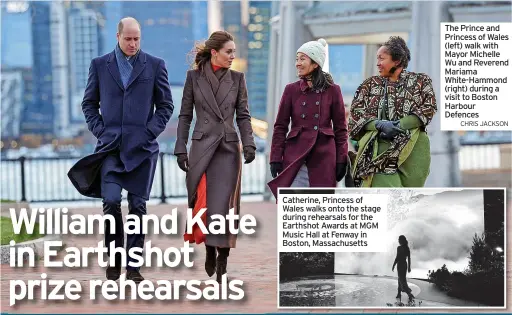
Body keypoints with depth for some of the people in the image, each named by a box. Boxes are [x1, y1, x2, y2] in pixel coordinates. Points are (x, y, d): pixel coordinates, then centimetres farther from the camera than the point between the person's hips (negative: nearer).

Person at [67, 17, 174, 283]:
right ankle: (114, 257, 3)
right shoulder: (100, 65, 7)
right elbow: (89, 103, 13)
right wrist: (100, 130, 0)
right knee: (111, 201, -14)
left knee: (138, 206, 1)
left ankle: (133, 265, 8)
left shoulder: (155, 66, 6)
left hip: (142, 148, 0)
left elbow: (166, 105, 9)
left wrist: (150, 131, -3)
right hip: (111, 147, 0)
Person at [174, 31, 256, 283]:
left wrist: (249, 143, -8)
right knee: (202, 202, 3)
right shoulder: (194, 77, 3)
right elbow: (185, 115, 4)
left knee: (222, 204, -8)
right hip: (201, 146, 0)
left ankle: (222, 256, -2)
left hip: (228, 147, 0)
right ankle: (210, 248, 24)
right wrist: (180, 148, -1)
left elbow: (243, 115, 6)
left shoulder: (237, 78, 6)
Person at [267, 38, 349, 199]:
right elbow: (280, 127, 7)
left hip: (323, 157, -1)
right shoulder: (291, 90, 6)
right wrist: (276, 159, -1)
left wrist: (341, 160, 0)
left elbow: (340, 128, 5)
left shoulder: (332, 90, 3)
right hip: (295, 158, 1)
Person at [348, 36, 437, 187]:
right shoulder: (371, 84, 15)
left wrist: (400, 125, -15)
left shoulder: (420, 81, 10)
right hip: (380, 149, 0)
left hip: (412, 148, 0)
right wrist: (379, 124, -14)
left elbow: (429, 109, -3)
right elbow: (356, 111, 6)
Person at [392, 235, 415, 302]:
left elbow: (397, 258, -18)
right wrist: (409, 267, 14)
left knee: (402, 281, -5)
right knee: (401, 280, 21)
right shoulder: (407, 248, 2)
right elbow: (409, 258, 7)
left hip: (400, 265, -7)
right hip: (405, 264, 7)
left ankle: (410, 295, -14)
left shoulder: (399, 248, -18)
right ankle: (399, 294, 30)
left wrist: (393, 266, -8)